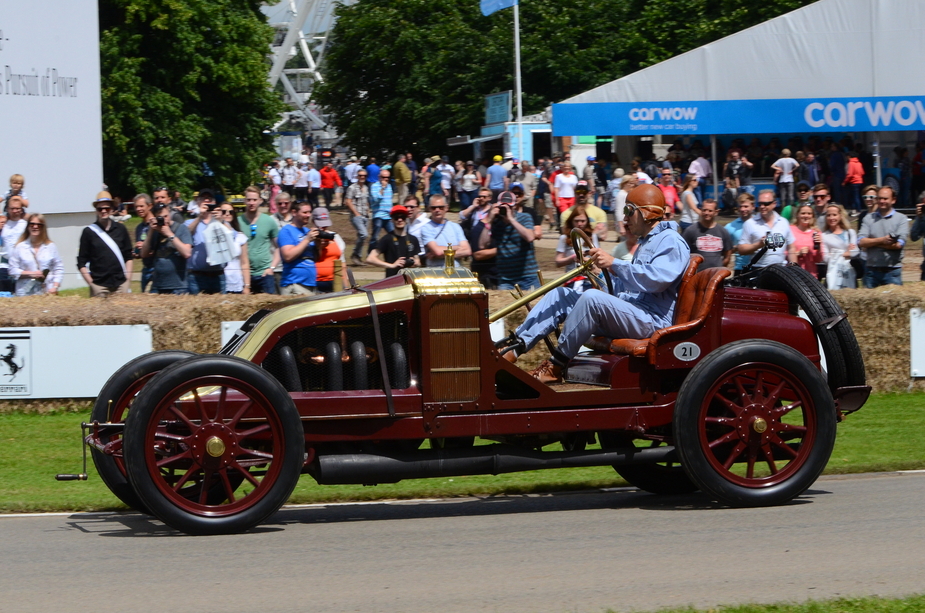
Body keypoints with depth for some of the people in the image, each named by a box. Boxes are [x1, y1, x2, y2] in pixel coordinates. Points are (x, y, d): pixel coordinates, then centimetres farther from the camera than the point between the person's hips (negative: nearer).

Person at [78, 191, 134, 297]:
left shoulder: (120, 229, 12)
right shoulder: (88, 232, 4)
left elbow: (128, 257, 16)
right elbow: (81, 263, 4)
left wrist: (127, 279, 6)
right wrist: (91, 283, -5)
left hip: (121, 284, 2)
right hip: (99, 286, -2)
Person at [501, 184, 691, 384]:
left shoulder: (671, 242, -6)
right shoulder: (645, 243, 27)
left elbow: (657, 278, -26)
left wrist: (614, 263, -24)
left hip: (650, 321, -10)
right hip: (627, 314, 10)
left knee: (592, 298, -34)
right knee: (560, 295, 1)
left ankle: (555, 367, -27)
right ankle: (512, 350, -14)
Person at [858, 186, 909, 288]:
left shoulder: (901, 219, 2)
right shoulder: (869, 218, 9)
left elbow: (898, 245, -10)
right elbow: (860, 242, -2)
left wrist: (871, 242, -7)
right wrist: (881, 240, -15)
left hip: (892, 272, -2)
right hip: (872, 271, 2)